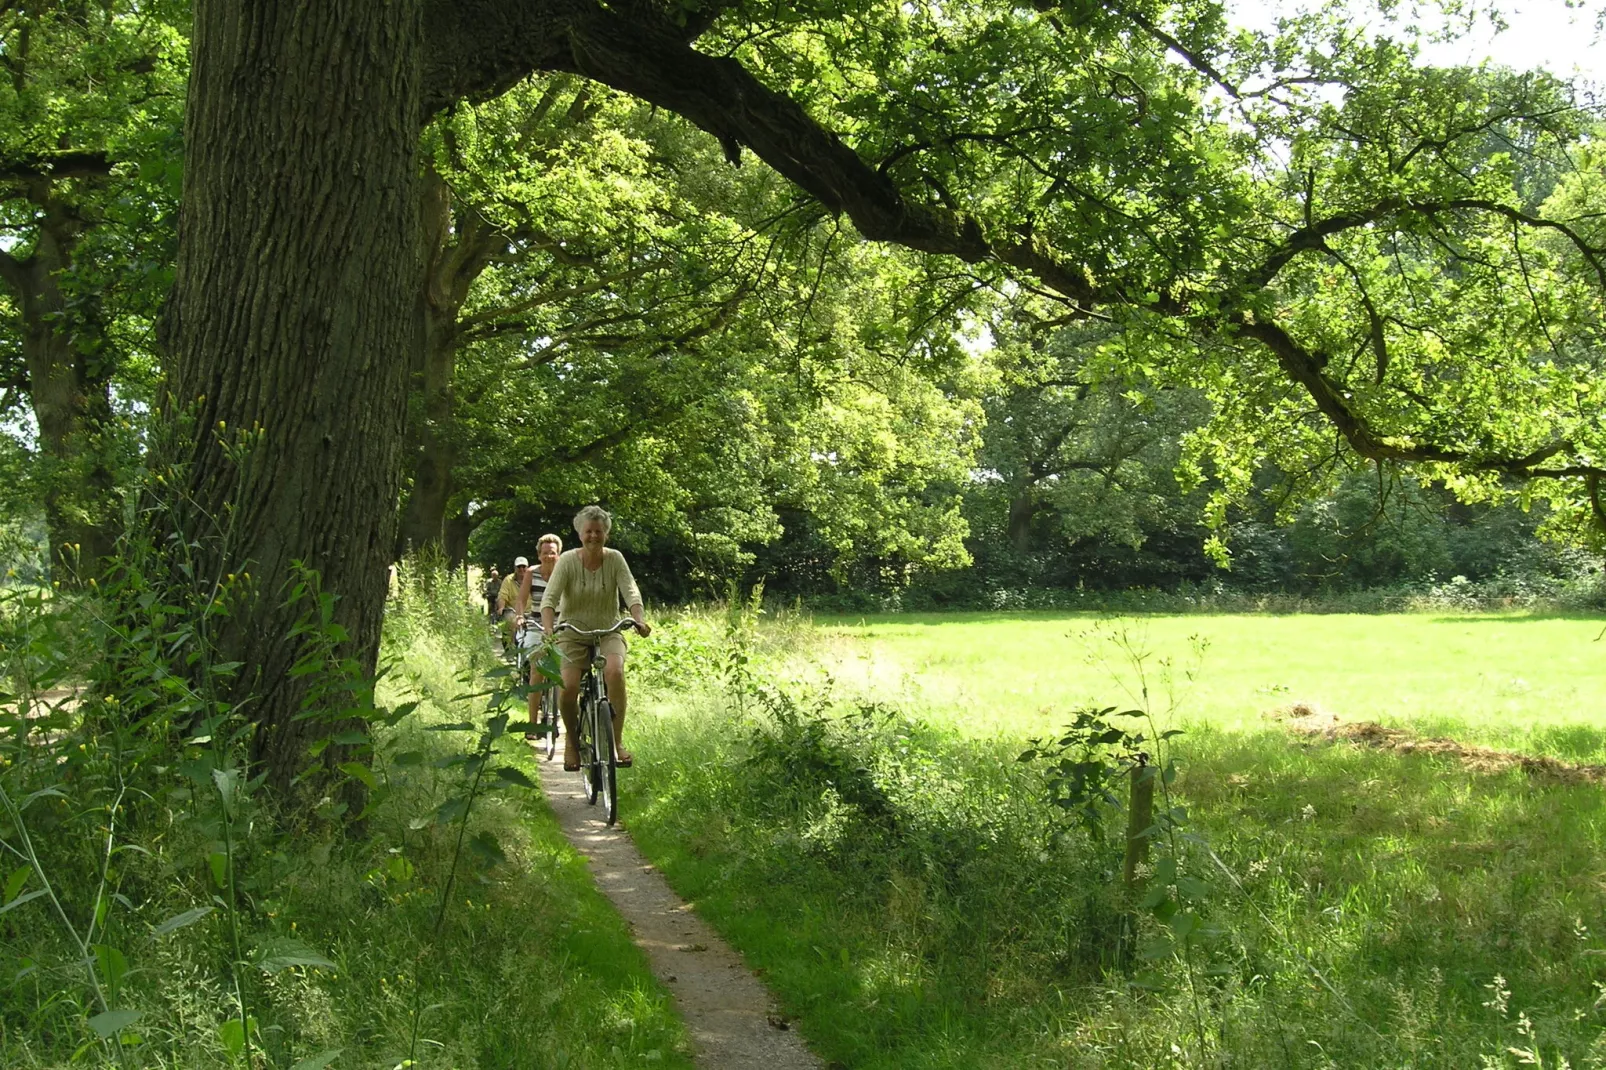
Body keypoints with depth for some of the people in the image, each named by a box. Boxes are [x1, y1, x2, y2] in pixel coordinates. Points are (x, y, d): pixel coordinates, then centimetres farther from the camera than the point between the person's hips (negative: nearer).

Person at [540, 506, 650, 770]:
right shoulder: (568, 560, -7)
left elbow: (631, 591, -14)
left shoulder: (614, 559, -3)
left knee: (615, 671, -30)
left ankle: (617, 740, -20)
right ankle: (571, 739, 8)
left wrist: (638, 619, -33)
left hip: (608, 632, 1)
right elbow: (550, 597, -16)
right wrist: (548, 627, -34)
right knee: (568, 686, -21)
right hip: (573, 632, 0)